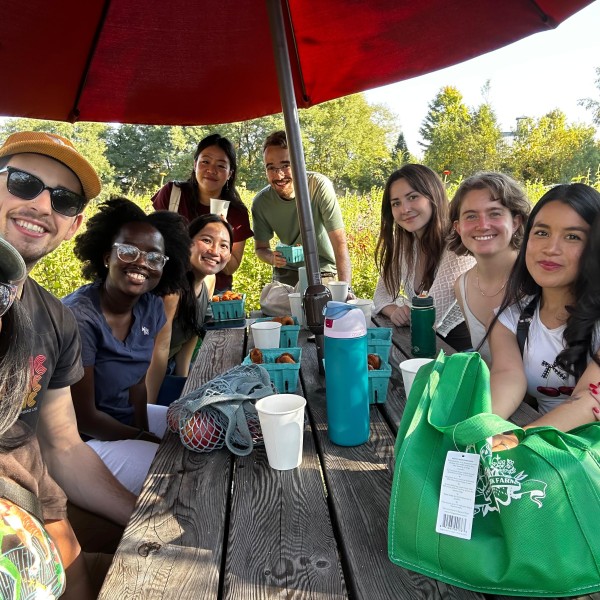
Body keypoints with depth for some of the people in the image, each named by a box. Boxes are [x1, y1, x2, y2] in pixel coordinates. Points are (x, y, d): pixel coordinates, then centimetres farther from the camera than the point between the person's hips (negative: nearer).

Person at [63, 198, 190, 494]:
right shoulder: (78, 318, -27)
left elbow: (137, 380, 3)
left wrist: (144, 431, -11)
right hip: (82, 437, -7)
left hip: (127, 417, 7)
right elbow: (83, 416, -21)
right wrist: (146, 439, -14)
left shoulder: (151, 308, -6)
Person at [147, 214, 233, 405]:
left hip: (169, 366, 7)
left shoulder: (210, 280, -5)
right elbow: (160, 348, -26)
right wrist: (150, 409, -20)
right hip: (142, 373, -7)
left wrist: (183, 382, 5)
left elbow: (192, 335, 4)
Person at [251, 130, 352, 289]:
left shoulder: (320, 186, -22)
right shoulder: (260, 202, -12)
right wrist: (272, 258, -22)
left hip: (324, 271, -2)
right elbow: (260, 247, 2)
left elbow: (340, 243, -23)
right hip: (286, 273, 3)